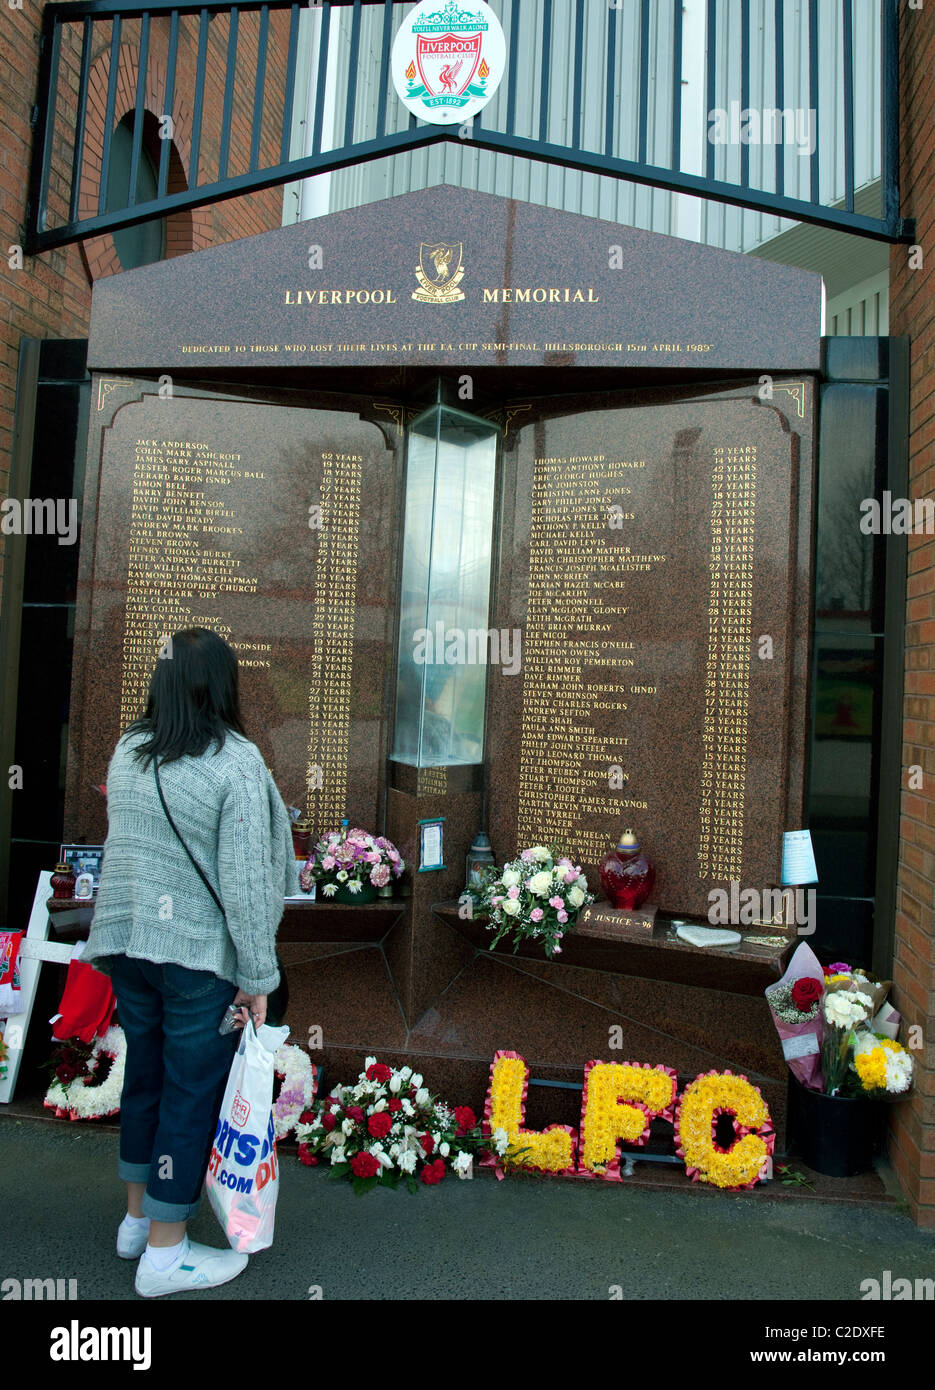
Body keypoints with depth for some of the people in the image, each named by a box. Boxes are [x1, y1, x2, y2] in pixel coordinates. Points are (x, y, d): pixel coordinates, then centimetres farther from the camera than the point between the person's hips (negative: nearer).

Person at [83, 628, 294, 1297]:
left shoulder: (127, 752, 1)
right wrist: (257, 977, -12)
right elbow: (245, 881, -18)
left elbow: (125, 850, 12)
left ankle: (138, 1218, 39)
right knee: (192, 1092, 8)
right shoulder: (236, 762, -18)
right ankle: (165, 1252, 22)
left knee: (145, 1076, 21)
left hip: (128, 944, 7)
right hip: (200, 954, -6)